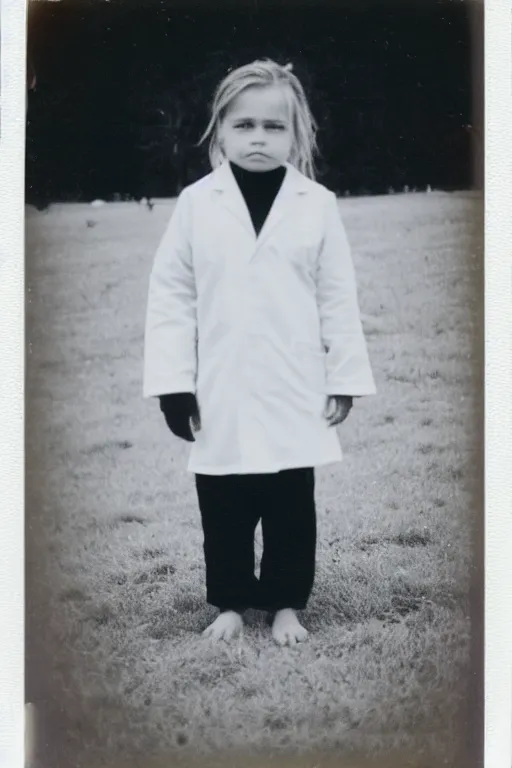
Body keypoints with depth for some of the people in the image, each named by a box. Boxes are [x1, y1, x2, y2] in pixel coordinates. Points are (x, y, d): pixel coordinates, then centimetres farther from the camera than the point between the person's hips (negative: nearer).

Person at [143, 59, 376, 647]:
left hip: (292, 395, 0)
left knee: (291, 508, 10)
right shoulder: (196, 203, -3)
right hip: (219, 397, 0)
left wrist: (345, 375, 0)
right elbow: (171, 295, -2)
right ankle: (229, 602, 29)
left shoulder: (317, 205, -2)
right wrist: (173, 381, -5)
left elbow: (337, 297, 1)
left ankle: (286, 603, 27)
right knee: (223, 510, 11)